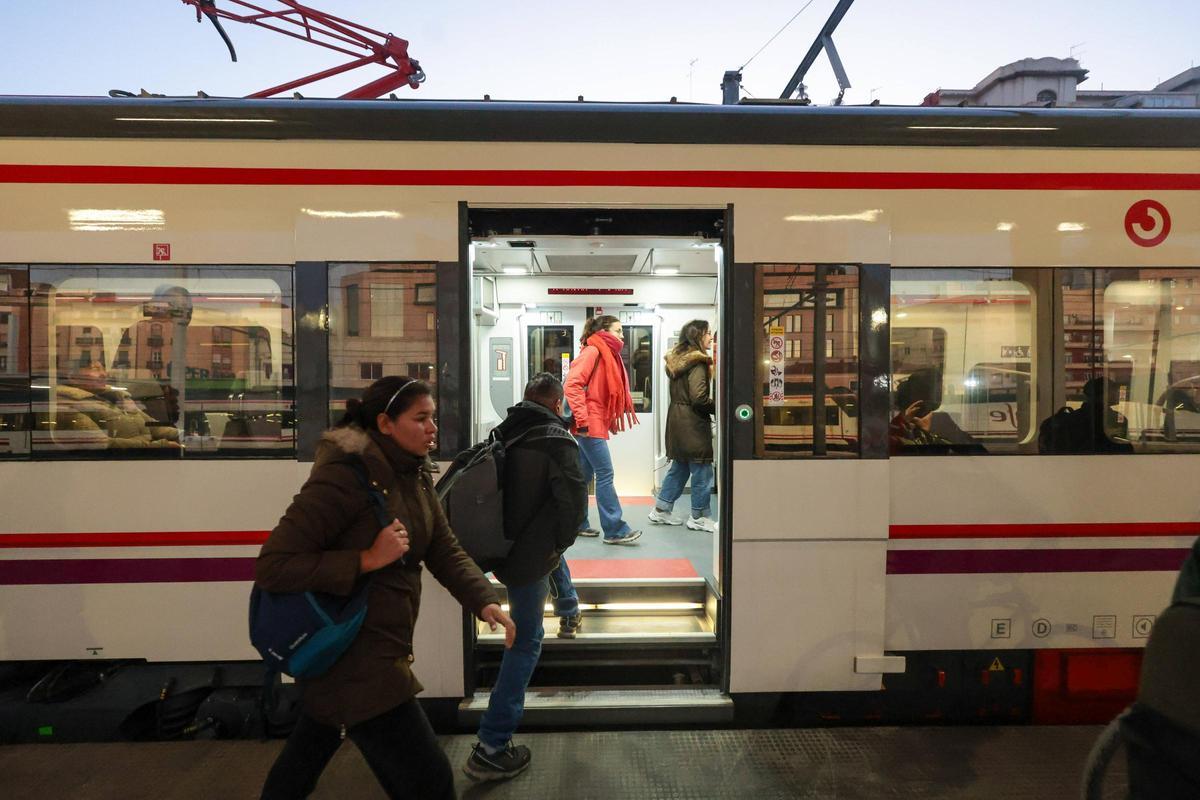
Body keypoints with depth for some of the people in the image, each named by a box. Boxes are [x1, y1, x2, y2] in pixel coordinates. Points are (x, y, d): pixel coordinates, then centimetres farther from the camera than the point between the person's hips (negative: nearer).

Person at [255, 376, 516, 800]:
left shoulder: (414, 475, 4)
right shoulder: (345, 476, -24)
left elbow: (446, 552, 0)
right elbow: (273, 565, -25)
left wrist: (486, 602, -15)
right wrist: (368, 559, -27)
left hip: (378, 650, 9)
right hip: (351, 659, -9)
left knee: (304, 758, 30)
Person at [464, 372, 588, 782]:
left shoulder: (502, 432, 2)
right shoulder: (557, 440, -17)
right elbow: (574, 496, -26)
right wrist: (562, 540, -7)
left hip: (498, 545, 8)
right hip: (530, 555, -8)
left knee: (555, 556, 36)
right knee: (525, 642, 3)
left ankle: (569, 611, 62)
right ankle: (491, 750, 7)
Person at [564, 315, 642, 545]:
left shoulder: (608, 354, 18)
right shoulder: (592, 351, -10)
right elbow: (572, 384, -19)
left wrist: (610, 420, 15)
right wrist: (582, 419, -22)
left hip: (596, 423, 10)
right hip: (590, 424, -9)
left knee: (584, 475, 13)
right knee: (605, 474, -8)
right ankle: (615, 530, -3)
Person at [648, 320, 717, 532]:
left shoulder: (677, 360, 12)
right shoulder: (698, 362, -15)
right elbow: (699, 397, -23)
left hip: (676, 418, 9)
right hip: (692, 422, -9)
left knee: (679, 467, 18)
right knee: (702, 471, 2)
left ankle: (661, 510, 23)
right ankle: (699, 517, 12)